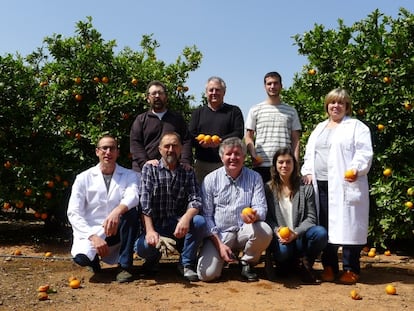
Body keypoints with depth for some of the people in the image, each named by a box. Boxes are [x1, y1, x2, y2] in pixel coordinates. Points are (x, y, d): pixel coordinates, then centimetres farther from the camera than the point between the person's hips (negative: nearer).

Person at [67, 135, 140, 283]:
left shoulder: (129, 176, 2)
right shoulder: (84, 178, 2)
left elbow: (132, 196, -20)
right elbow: (73, 213, -5)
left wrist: (117, 211, -43)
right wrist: (93, 237, -19)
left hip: (117, 232, 1)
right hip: (91, 232, -1)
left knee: (130, 211, -29)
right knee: (81, 257, -31)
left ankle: (125, 266, -18)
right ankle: (94, 257, 9)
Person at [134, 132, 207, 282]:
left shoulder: (188, 172, 6)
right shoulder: (150, 168, 0)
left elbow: (195, 200, -5)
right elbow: (144, 203, -10)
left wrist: (186, 217, -28)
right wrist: (150, 230, -23)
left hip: (180, 226, 2)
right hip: (156, 225, -2)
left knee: (199, 222, -29)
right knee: (142, 247, -31)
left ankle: (186, 263, -4)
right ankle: (154, 256, 9)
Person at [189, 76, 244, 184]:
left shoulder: (234, 111, 11)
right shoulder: (198, 112, 18)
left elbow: (239, 134, 1)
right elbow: (190, 136, 9)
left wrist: (220, 141, -16)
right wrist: (201, 142, -14)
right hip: (202, 163, 2)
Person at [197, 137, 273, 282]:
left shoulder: (254, 178, 3)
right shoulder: (210, 179, 0)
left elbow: (261, 208, -5)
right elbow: (206, 215, -1)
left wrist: (254, 216, -31)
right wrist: (219, 244, -11)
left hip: (244, 232, 1)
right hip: (218, 234, -1)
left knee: (265, 231, -31)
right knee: (207, 274, -22)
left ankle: (247, 263, 0)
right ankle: (226, 255, 15)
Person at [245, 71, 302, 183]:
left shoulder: (291, 111, 14)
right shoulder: (255, 110, 11)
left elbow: (295, 140, 11)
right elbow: (248, 137, 8)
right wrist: (253, 156, -9)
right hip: (261, 165, -1)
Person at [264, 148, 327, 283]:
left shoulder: (305, 188, 7)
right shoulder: (268, 188, 6)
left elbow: (311, 218, 1)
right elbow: (267, 217, 1)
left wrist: (296, 233, -15)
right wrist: (277, 231, -19)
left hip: (300, 237, 2)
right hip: (279, 237, -1)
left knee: (321, 233, -29)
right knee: (283, 250, -36)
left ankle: (306, 263, 0)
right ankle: (284, 264, 5)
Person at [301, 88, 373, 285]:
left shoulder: (356, 126, 6)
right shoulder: (319, 128, 24)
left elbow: (364, 152, -6)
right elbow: (310, 153, 22)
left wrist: (356, 169, -22)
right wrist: (307, 171, 7)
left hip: (345, 184, -5)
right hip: (320, 185, 5)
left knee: (347, 226, -6)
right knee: (324, 227, 6)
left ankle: (351, 270, 4)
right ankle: (329, 267, 16)